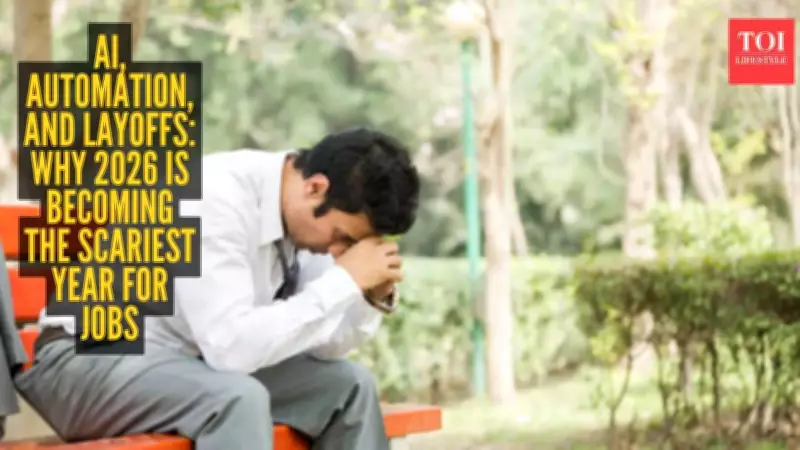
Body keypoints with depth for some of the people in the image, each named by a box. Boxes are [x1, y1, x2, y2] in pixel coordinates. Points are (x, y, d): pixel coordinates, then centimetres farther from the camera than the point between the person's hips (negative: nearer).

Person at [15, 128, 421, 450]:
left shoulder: (303, 208, -3)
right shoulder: (215, 198, -28)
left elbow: (322, 344, 5)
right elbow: (233, 345, -35)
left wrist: (373, 297, -14)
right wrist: (345, 281, -29)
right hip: (92, 362, -8)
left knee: (349, 385, 0)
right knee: (237, 398, -33)